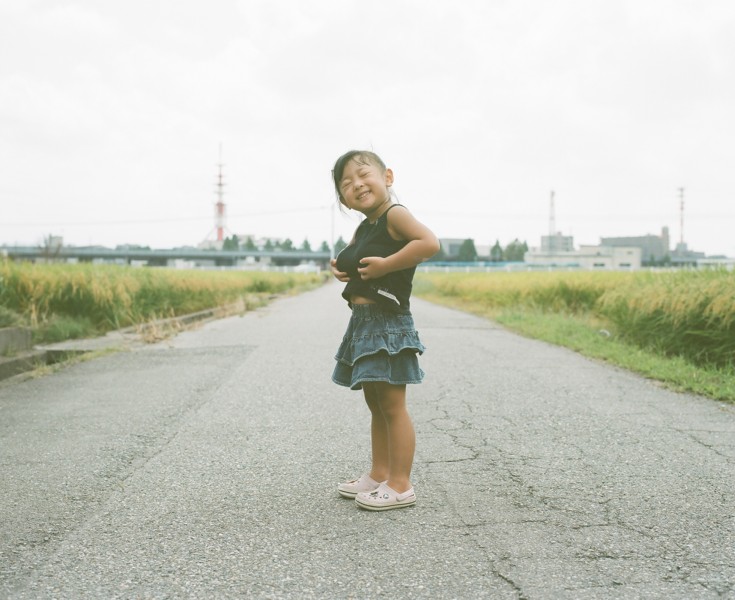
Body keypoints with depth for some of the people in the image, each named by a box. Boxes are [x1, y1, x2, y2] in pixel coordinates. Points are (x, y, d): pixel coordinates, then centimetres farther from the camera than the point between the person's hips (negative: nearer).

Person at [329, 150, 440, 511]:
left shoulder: (394, 214, -12)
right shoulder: (363, 228, 15)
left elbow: (429, 243, -29)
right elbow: (352, 260, 34)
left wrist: (385, 265, -24)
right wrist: (342, 267, 11)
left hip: (387, 322, -10)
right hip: (362, 321, 10)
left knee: (392, 405, -5)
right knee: (375, 404, 16)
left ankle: (400, 485, 3)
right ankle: (379, 474, 27)